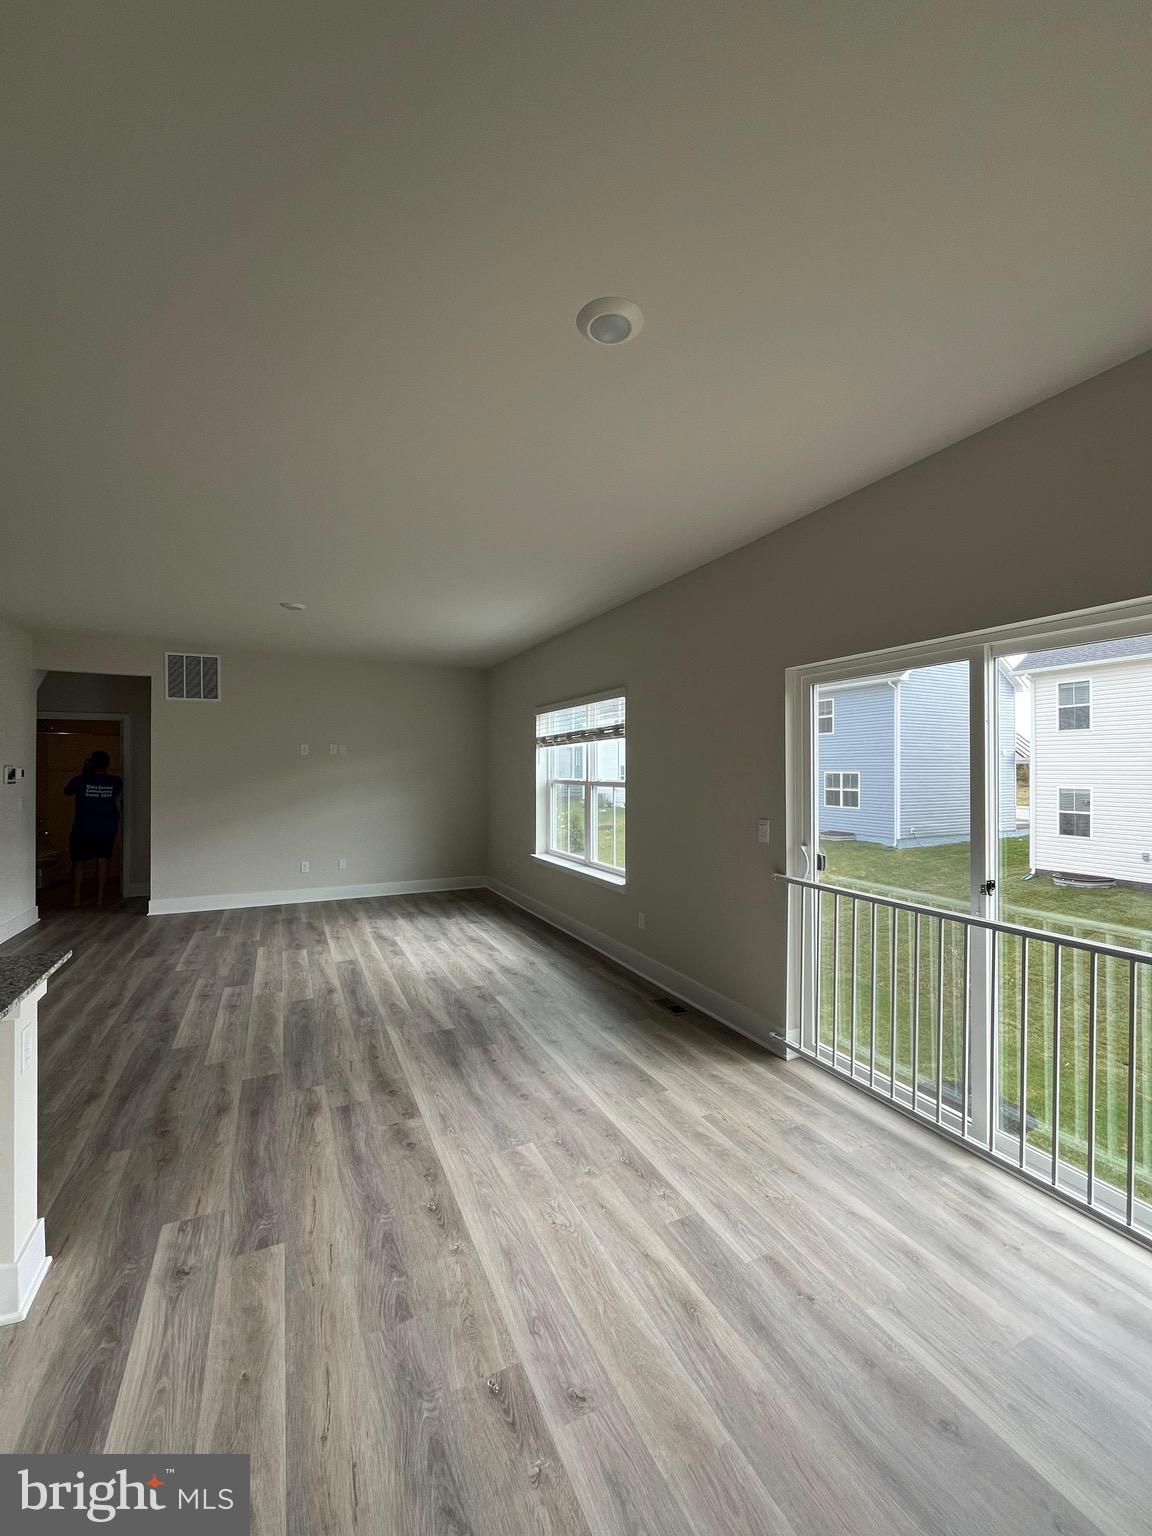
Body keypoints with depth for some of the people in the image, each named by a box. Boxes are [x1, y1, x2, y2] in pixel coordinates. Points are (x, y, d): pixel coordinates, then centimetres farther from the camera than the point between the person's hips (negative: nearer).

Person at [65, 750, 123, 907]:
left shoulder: (80, 780, -9)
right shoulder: (115, 782, -4)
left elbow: (66, 791, 13)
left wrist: (82, 772, 15)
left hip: (83, 829, -1)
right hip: (107, 829, 2)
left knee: (78, 862, 10)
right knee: (102, 861, 6)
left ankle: (76, 899, 13)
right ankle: (100, 898, 8)